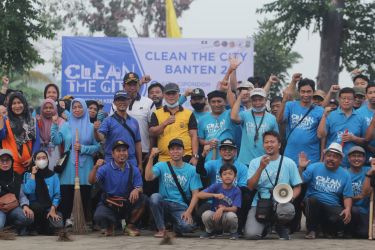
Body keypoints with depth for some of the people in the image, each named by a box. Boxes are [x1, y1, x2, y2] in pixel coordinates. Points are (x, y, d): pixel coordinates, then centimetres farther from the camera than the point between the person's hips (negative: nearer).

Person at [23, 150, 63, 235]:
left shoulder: (53, 175, 7)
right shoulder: (28, 174, 5)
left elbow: (57, 195, 1)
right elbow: (27, 191, -14)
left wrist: (52, 210, -14)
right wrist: (33, 174, -10)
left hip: (49, 207, 1)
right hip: (34, 206, -1)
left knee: (57, 226, -27)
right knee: (38, 206, -39)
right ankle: (38, 227, -10)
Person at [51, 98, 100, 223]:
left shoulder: (91, 127, 6)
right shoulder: (65, 126, 10)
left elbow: (97, 147, 2)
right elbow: (56, 141, -3)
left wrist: (83, 148, -10)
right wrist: (55, 125, -9)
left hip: (85, 167, -1)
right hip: (69, 167, 1)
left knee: (84, 198, 0)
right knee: (66, 197, -3)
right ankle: (64, 222, 4)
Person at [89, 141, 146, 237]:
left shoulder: (134, 170, 3)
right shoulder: (105, 168, -5)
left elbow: (139, 188, -3)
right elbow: (91, 181, -18)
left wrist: (136, 190, -29)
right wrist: (95, 168, -37)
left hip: (128, 204, 3)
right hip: (108, 204, -3)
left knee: (142, 199, -24)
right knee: (99, 216, -34)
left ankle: (130, 226, -1)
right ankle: (109, 225, 7)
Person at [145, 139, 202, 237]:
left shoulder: (191, 170, 4)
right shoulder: (161, 166, 4)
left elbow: (195, 194, 0)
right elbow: (148, 177, -14)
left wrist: (188, 211, -14)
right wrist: (151, 157, -23)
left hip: (181, 207, -1)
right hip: (164, 203, 1)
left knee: (187, 226, -32)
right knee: (154, 197, -33)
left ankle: (176, 227, 10)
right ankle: (161, 229, -11)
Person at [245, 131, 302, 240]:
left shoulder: (289, 163, 6)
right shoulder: (255, 162, 6)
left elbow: (297, 187, 8)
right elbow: (250, 187, -4)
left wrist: (290, 197, -14)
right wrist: (261, 168, -16)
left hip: (281, 203, 0)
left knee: (288, 210, -38)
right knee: (251, 234, -25)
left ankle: (281, 227, 0)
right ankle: (265, 226, 15)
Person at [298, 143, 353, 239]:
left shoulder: (345, 175, 8)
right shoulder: (314, 167, 3)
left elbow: (347, 196, 4)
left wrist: (348, 209, -14)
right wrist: (301, 168, -18)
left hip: (333, 207, 1)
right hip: (313, 204, -1)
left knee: (340, 219, -31)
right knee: (313, 199, -36)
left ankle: (325, 228, 8)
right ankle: (311, 230, -13)